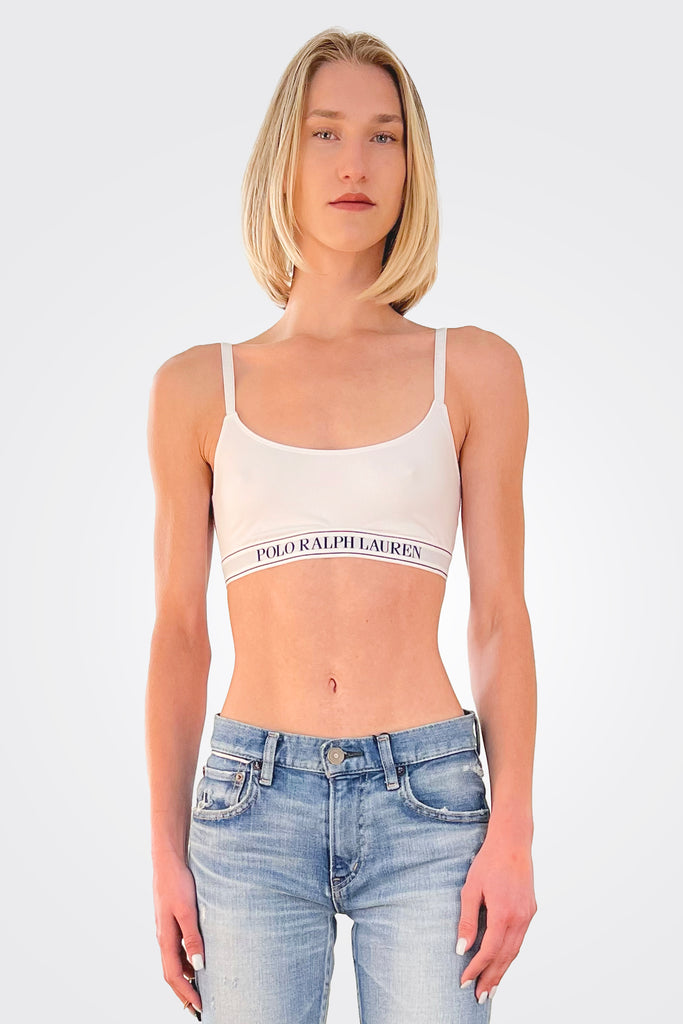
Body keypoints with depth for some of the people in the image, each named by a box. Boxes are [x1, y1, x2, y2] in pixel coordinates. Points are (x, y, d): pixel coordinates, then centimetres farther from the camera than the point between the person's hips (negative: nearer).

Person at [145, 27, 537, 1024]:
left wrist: (512, 831, -4)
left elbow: (501, 615, 3)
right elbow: (179, 632, 7)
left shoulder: (474, 370, 4)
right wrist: (166, 854, 5)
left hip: (427, 802, 0)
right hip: (252, 804, 1)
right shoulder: (197, 388, 5)